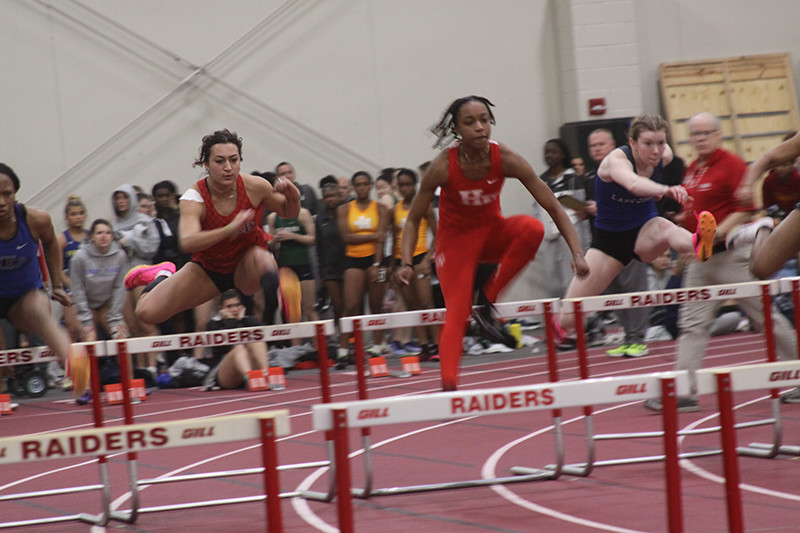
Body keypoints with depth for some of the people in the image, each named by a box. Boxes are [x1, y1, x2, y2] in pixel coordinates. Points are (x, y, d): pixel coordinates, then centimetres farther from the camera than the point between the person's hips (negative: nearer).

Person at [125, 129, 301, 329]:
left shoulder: (255, 187, -17)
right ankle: (162, 277, 22)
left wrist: (293, 198, -22)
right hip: (208, 270, 0)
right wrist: (229, 230, -57)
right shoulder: (194, 198, -24)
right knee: (147, 311, -11)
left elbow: (288, 213, 3)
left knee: (259, 257, -38)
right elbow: (187, 242, -43)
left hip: (245, 267, 0)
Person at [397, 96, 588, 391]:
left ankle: (487, 300, -17)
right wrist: (407, 263, -25)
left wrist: (577, 253, -25)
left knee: (532, 228, -30)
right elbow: (413, 219, -11)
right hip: (455, 239, -2)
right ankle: (449, 387, -23)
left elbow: (553, 206, -15)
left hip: (492, 232, 2)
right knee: (457, 311, -21)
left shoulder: (505, 159, -19)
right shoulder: (443, 166, -22)